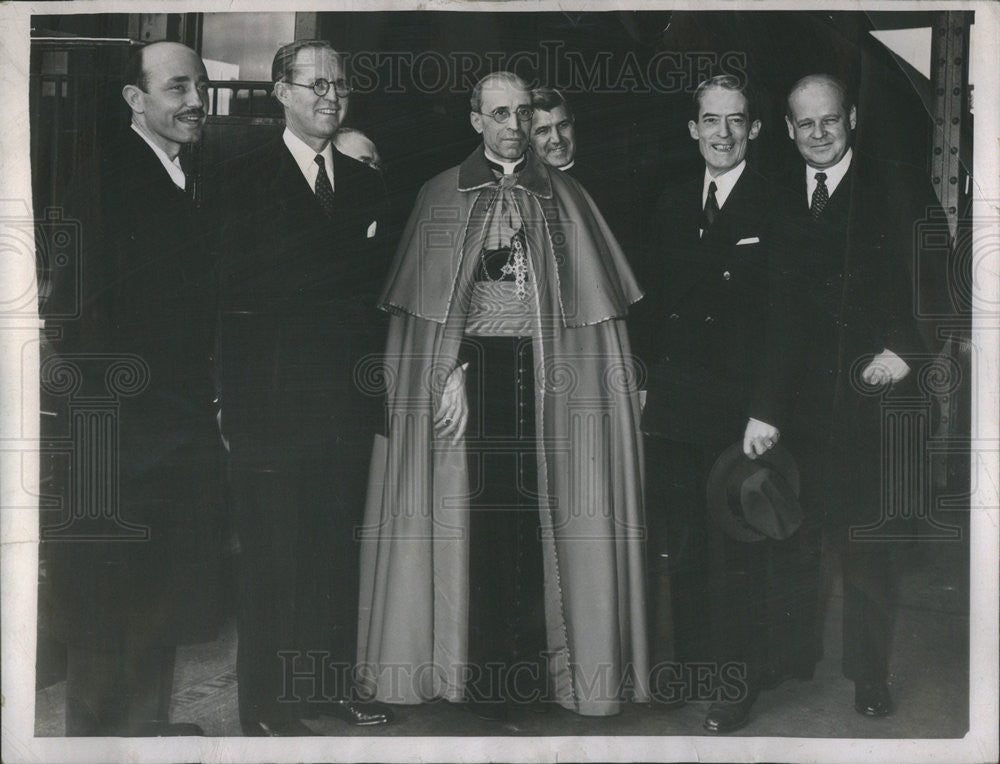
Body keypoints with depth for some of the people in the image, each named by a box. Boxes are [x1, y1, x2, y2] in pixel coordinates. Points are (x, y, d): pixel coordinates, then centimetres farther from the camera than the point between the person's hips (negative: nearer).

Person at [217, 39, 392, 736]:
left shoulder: (366, 182, 16)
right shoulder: (244, 179, 0)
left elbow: (382, 281, 13)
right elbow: (250, 283, -11)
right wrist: (356, 261, -12)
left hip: (348, 397, 5)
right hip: (274, 397, -4)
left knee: (340, 545, 8)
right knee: (273, 554, -1)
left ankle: (334, 682, 20)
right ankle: (268, 704, 10)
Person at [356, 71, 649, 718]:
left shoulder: (563, 196, 12)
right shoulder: (444, 196, 9)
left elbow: (591, 301, 8)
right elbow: (430, 302, 3)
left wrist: (621, 382, -1)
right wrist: (450, 373, -9)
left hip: (544, 369, 1)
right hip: (473, 365, -1)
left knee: (537, 511, -3)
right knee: (479, 511, -2)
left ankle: (535, 660, 5)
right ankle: (484, 667, 5)